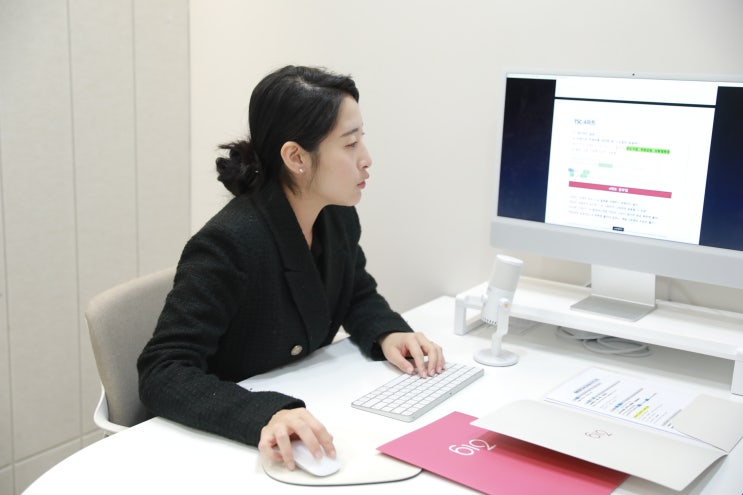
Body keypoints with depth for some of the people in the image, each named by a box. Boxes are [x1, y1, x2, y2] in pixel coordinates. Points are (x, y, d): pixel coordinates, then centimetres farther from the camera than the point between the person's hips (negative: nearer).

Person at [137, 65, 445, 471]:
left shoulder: (339, 217, -4)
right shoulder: (228, 244, -25)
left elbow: (359, 296, 14)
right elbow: (163, 373, -27)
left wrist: (388, 334, -7)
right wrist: (264, 417, -41)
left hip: (302, 411, 7)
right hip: (217, 441, -6)